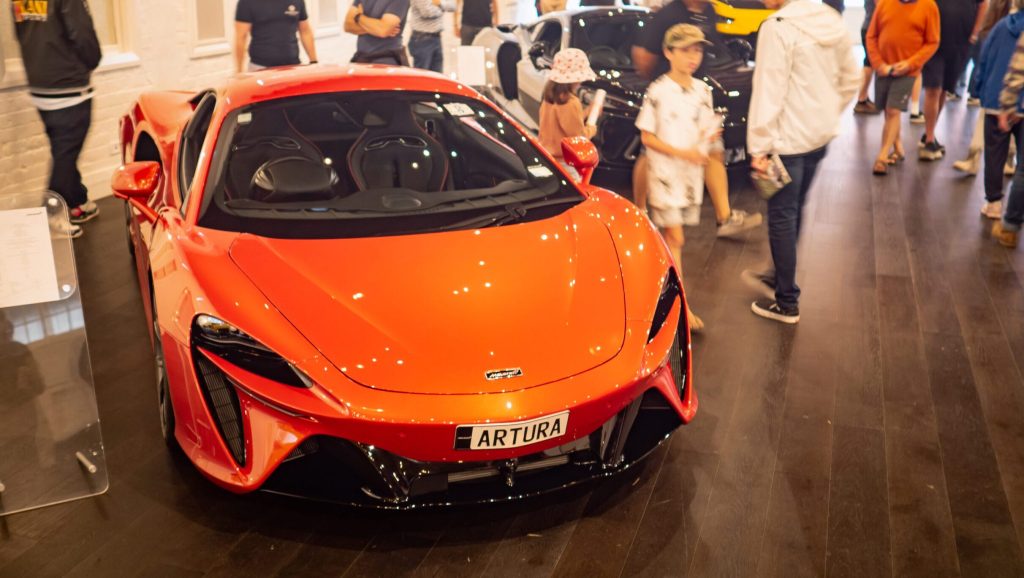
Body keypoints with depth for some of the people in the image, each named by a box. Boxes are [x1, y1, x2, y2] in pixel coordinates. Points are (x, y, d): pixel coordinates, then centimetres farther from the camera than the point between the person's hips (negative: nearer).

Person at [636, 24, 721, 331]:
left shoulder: (703, 91, 8)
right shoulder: (658, 92, -9)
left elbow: (706, 129, 16)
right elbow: (647, 137, -9)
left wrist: (711, 136, -8)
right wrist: (682, 153, -19)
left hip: (692, 173, 5)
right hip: (665, 172, -5)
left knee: (672, 236, 10)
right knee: (675, 238, -7)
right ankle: (682, 305, -4)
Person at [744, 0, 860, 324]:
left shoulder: (777, 27, -19)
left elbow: (770, 92, -20)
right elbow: (852, 78, 12)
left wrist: (759, 146, -16)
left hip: (789, 138, -8)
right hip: (821, 134, 8)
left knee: (782, 217, 4)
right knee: (793, 212, 21)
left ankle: (787, 303, 12)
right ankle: (780, 277, 38)